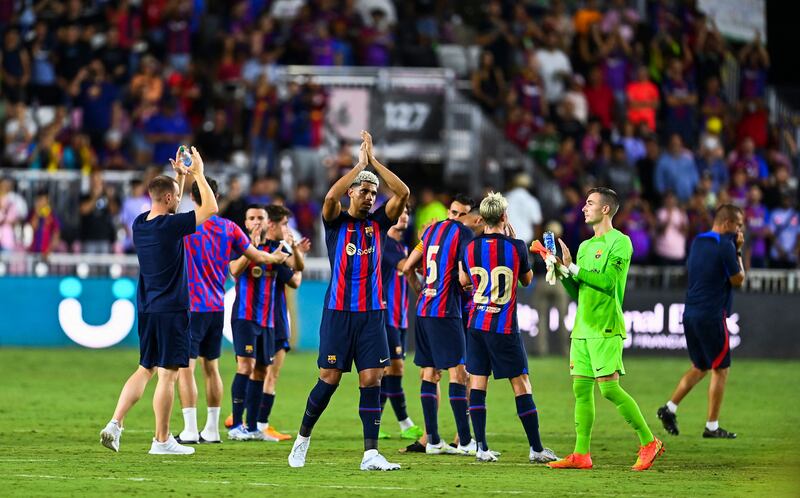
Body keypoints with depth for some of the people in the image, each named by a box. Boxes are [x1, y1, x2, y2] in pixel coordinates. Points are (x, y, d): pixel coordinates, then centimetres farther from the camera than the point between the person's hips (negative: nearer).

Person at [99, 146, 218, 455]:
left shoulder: (140, 224, 7)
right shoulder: (171, 226, -15)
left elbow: (169, 211, 29)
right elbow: (210, 209, -9)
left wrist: (180, 176, 26)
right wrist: (198, 174, 0)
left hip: (147, 310, 8)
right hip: (171, 310, -8)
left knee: (145, 369, 15)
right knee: (168, 373, -2)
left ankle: (115, 423, 2)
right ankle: (162, 440, 1)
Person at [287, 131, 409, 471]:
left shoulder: (377, 223, 9)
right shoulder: (336, 222, 2)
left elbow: (403, 193, -4)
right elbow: (331, 197, -21)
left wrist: (374, 161, -7)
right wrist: (360, 164, -16)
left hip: (372, 313, 3)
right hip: (339, 312, -3)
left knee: (372, 379, -5)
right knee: (329, 380, -1)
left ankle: (371, 453, -6)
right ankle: (303, 438, 19)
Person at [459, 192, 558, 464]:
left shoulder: (470, 248, -1)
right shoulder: (516, 246, -9)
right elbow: (527, 279, 10)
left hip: (477, 325, 3)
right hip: (505, 329, -3)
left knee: (477, 384, 6)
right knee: (521, 386, 2)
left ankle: (481, 448, 1)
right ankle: (536, 449, 4)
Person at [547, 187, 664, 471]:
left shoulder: (620, 242, -6)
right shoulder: (585, 246, 19)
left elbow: (607, 282, -17)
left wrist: (572, 267, -13)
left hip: (606, 329, -8)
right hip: (582, 328, 8)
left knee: (609, 388, -12)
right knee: (581, 388, 4)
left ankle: (649, 443, -4)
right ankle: (581, 455, 5)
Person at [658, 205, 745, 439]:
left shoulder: (697, 242, 11)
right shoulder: (726, 245, -12)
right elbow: (738, 280, -7)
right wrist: (738, 252, 3)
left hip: (690, 314, 8)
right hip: (712, 315, -8)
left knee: (699, 367, 19)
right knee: (720, 369, 2)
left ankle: (670, 408, 9)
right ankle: (712, 427, 2)